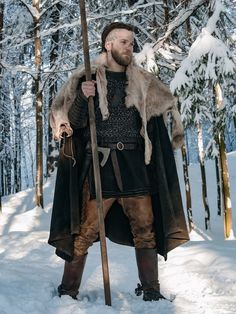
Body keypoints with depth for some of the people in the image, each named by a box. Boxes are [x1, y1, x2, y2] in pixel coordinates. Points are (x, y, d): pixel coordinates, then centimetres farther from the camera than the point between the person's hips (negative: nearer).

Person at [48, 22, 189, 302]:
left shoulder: (142, 82, 12)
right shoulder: (86, 79, 4)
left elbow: (164, 104, 25)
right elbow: (75, 122, 0)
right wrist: (82, 98, -16)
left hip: (133, 163, 3)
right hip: (99, 163, -3)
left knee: (145, 228, 0)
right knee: (85, 231, -4)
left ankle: (150, 291, 11)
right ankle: (67, 290, 9)